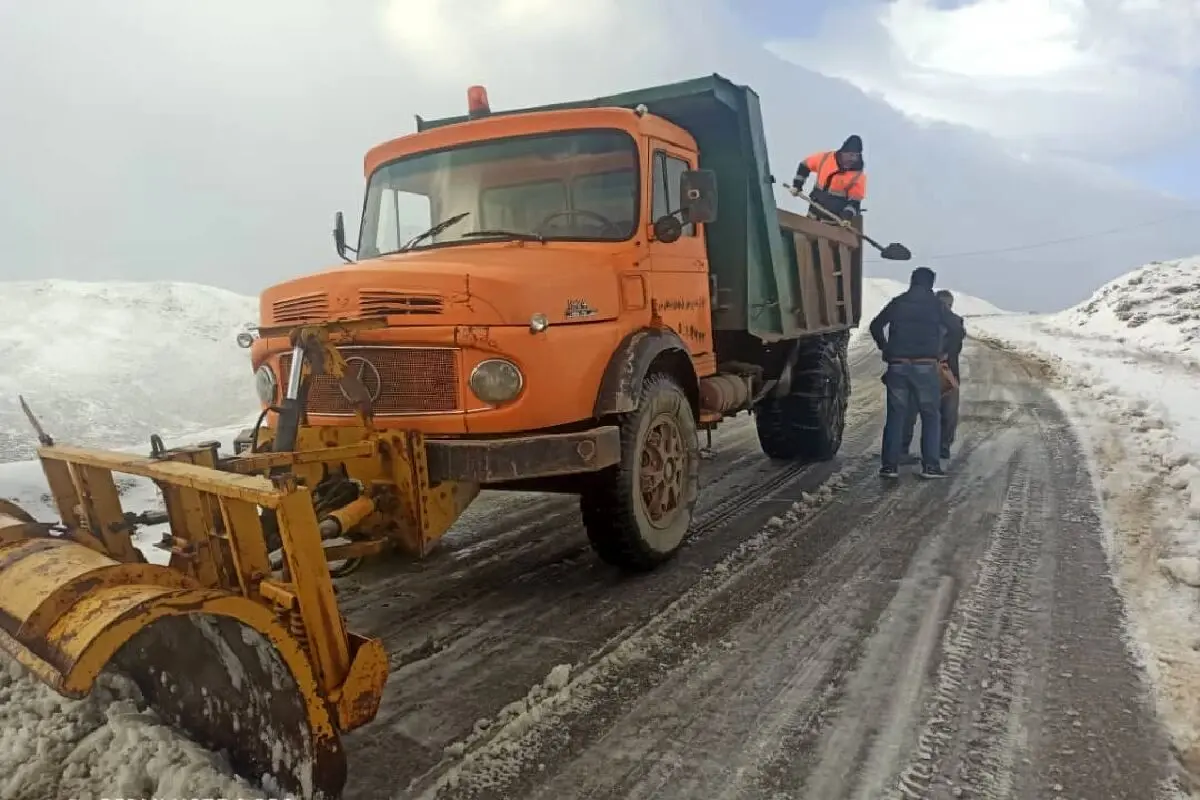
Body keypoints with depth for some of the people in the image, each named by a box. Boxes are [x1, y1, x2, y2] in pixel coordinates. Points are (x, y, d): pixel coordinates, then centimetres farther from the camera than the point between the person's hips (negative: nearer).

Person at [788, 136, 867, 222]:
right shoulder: (826, 157, -7)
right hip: (815, 210, 4)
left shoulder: (858, 176, -14)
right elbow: (805, 166, 8)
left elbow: (855, 201, -14)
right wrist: (797, 185, 5)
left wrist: (846, 217, -30)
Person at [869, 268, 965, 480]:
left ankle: (890, 464, 1)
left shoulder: (897, 303, 8)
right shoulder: (936, 304, 2)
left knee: (895, 414, 6)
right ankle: (930, 465, 2)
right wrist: (957, 320, 27)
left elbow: (875, 326, 14)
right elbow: (957, 329, 5)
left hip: (897, 366, 2)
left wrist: (884, 347, 26)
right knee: (931, 415, 8)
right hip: (925, 367, -2)